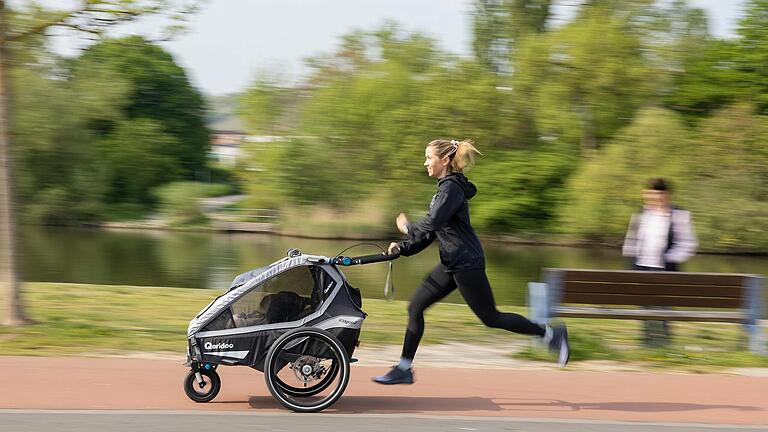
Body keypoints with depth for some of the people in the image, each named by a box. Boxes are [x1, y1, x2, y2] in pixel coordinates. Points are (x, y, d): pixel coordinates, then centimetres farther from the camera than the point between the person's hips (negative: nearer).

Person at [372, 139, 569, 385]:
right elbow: (433, 229, 17)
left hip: (466, 264, -10)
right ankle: (404, 369, 11)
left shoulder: (452, 188, -15)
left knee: (490, 318, -1)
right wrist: (404, 248, 10)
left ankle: (551, 334, 12)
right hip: (452, 264, 10)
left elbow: (432, 224, -25)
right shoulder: (446, 187, 15)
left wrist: (407, 228, -7)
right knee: (415, 308, 6)